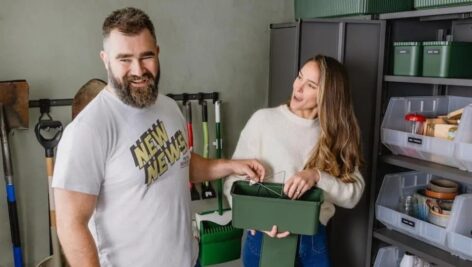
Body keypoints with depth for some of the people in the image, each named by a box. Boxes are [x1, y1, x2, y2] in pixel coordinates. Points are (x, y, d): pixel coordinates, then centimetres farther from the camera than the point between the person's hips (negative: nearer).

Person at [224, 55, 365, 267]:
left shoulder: (336, 133, 1)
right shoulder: (264, 120, -8)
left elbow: (353, 194, -5)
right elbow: (233, 180, -9)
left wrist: (318, 176, -22)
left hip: (313, 240, 3)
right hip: (266, 238, -2)